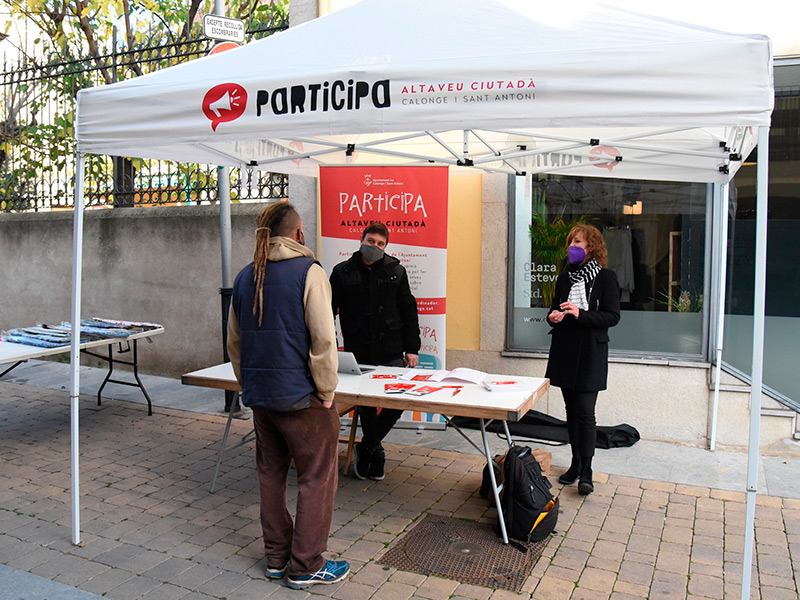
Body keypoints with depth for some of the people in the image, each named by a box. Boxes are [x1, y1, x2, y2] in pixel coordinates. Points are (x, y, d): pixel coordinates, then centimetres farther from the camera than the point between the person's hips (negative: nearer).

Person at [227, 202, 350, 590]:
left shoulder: (245, 278, 9)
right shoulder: (308, 272, -12)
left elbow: (235, 343, 15)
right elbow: (323, 339, -18)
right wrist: (326, 391, -8)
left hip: (260, 395, 7)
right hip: (301, 397, -7)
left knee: (271, 474, 17)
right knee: (316, 478, 5)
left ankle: (276, 557, 30)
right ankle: (305, 566, 13)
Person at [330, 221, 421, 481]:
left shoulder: (396, 271, 6)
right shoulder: (343, 272, 3)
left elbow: (409, 311, 9)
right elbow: (328, 311, 5)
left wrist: (412, 348, 3)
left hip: (391, 352, 1)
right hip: (358, 353, 0)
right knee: (366, 405, 8)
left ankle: (366, 447, 13)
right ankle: (376, 452, 28)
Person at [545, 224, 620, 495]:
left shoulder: (605, 277, -4)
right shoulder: (565, 277, 13)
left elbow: (612, 316, -9)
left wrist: (581, 314, -23)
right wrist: (553, 316, -3)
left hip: (590, 353, -5)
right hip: (564, 350, 6)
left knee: (585, 412, -7)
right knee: (571, 410, 11)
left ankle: (586, 471, 2)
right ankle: (576, 464, 22)